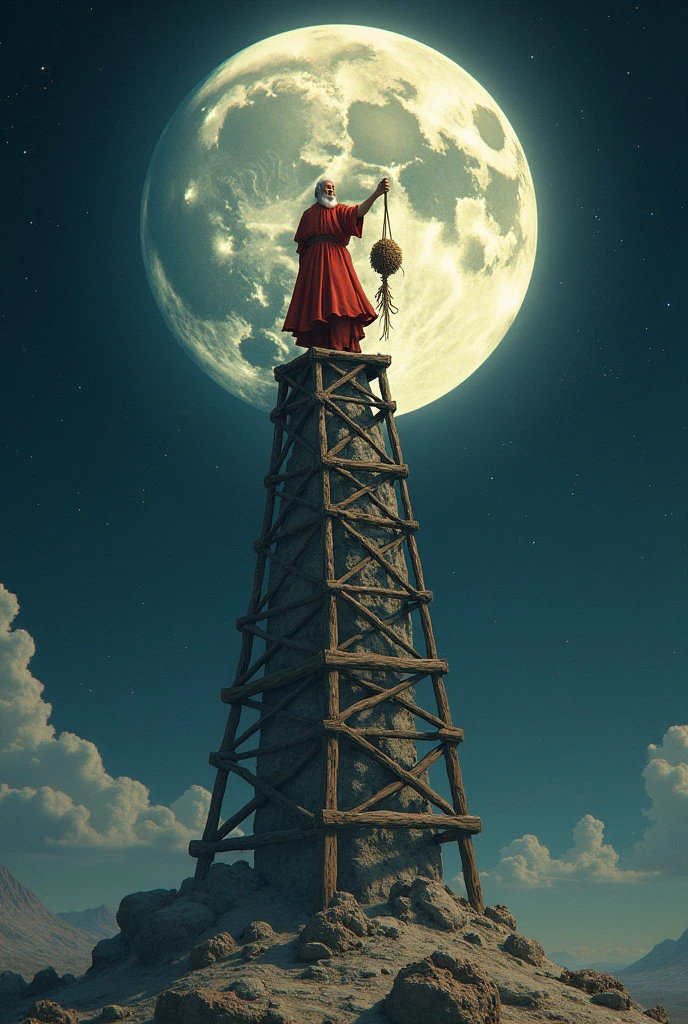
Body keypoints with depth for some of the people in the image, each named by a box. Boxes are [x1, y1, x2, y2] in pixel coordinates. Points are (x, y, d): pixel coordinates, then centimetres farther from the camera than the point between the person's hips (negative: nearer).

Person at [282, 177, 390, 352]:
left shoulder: (339, 211, 13)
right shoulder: (309, 214, 18)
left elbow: (359, 211, -7)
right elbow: (301, 244, 15)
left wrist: (376, 194, -22)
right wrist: (302, 266, 5)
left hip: (336, 260, -1)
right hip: (314, 263, 1)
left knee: (339, 301, -15)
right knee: (316, 303, -6)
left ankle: (340, 346, -21)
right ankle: (319, 349, -9)